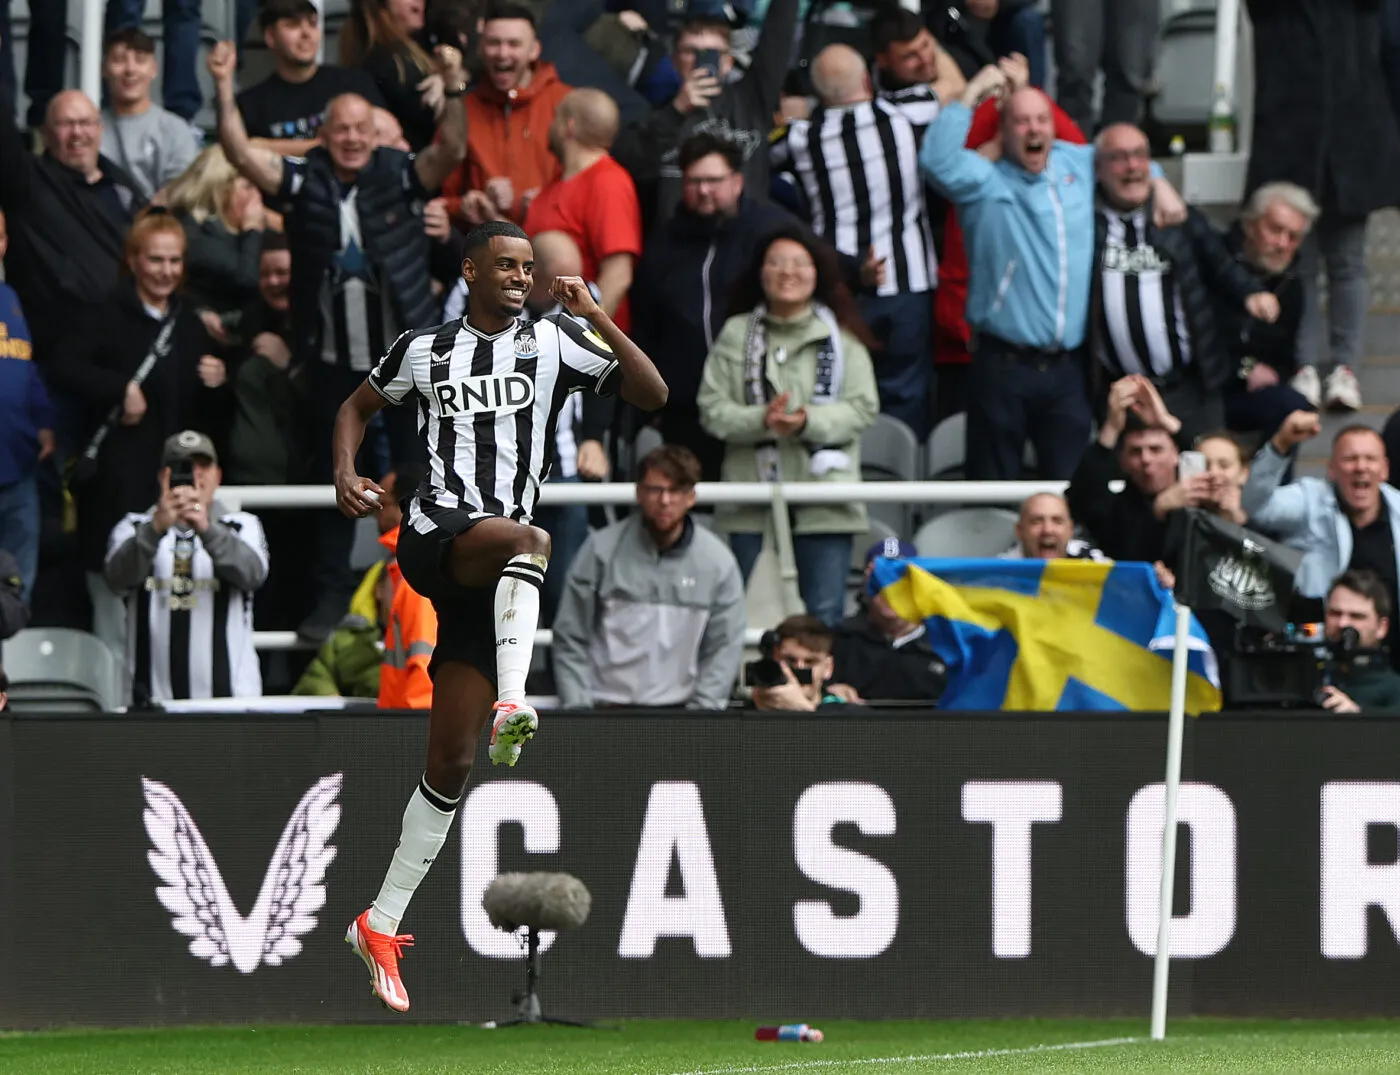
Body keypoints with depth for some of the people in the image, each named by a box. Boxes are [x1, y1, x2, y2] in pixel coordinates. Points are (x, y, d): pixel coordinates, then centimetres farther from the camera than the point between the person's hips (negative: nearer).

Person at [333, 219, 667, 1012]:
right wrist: (347, 475, 7)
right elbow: (360, 407, 26)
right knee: (530, 538, -37)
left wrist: (596, 318, -10)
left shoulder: (553, 344, 9)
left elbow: (653, 394, 1)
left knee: (452, 763, 3)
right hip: (435, 538, -2)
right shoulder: (424, 350, 11)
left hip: (494, 578, 2)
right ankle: (512, 704, -52)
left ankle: (382, 927, 10)